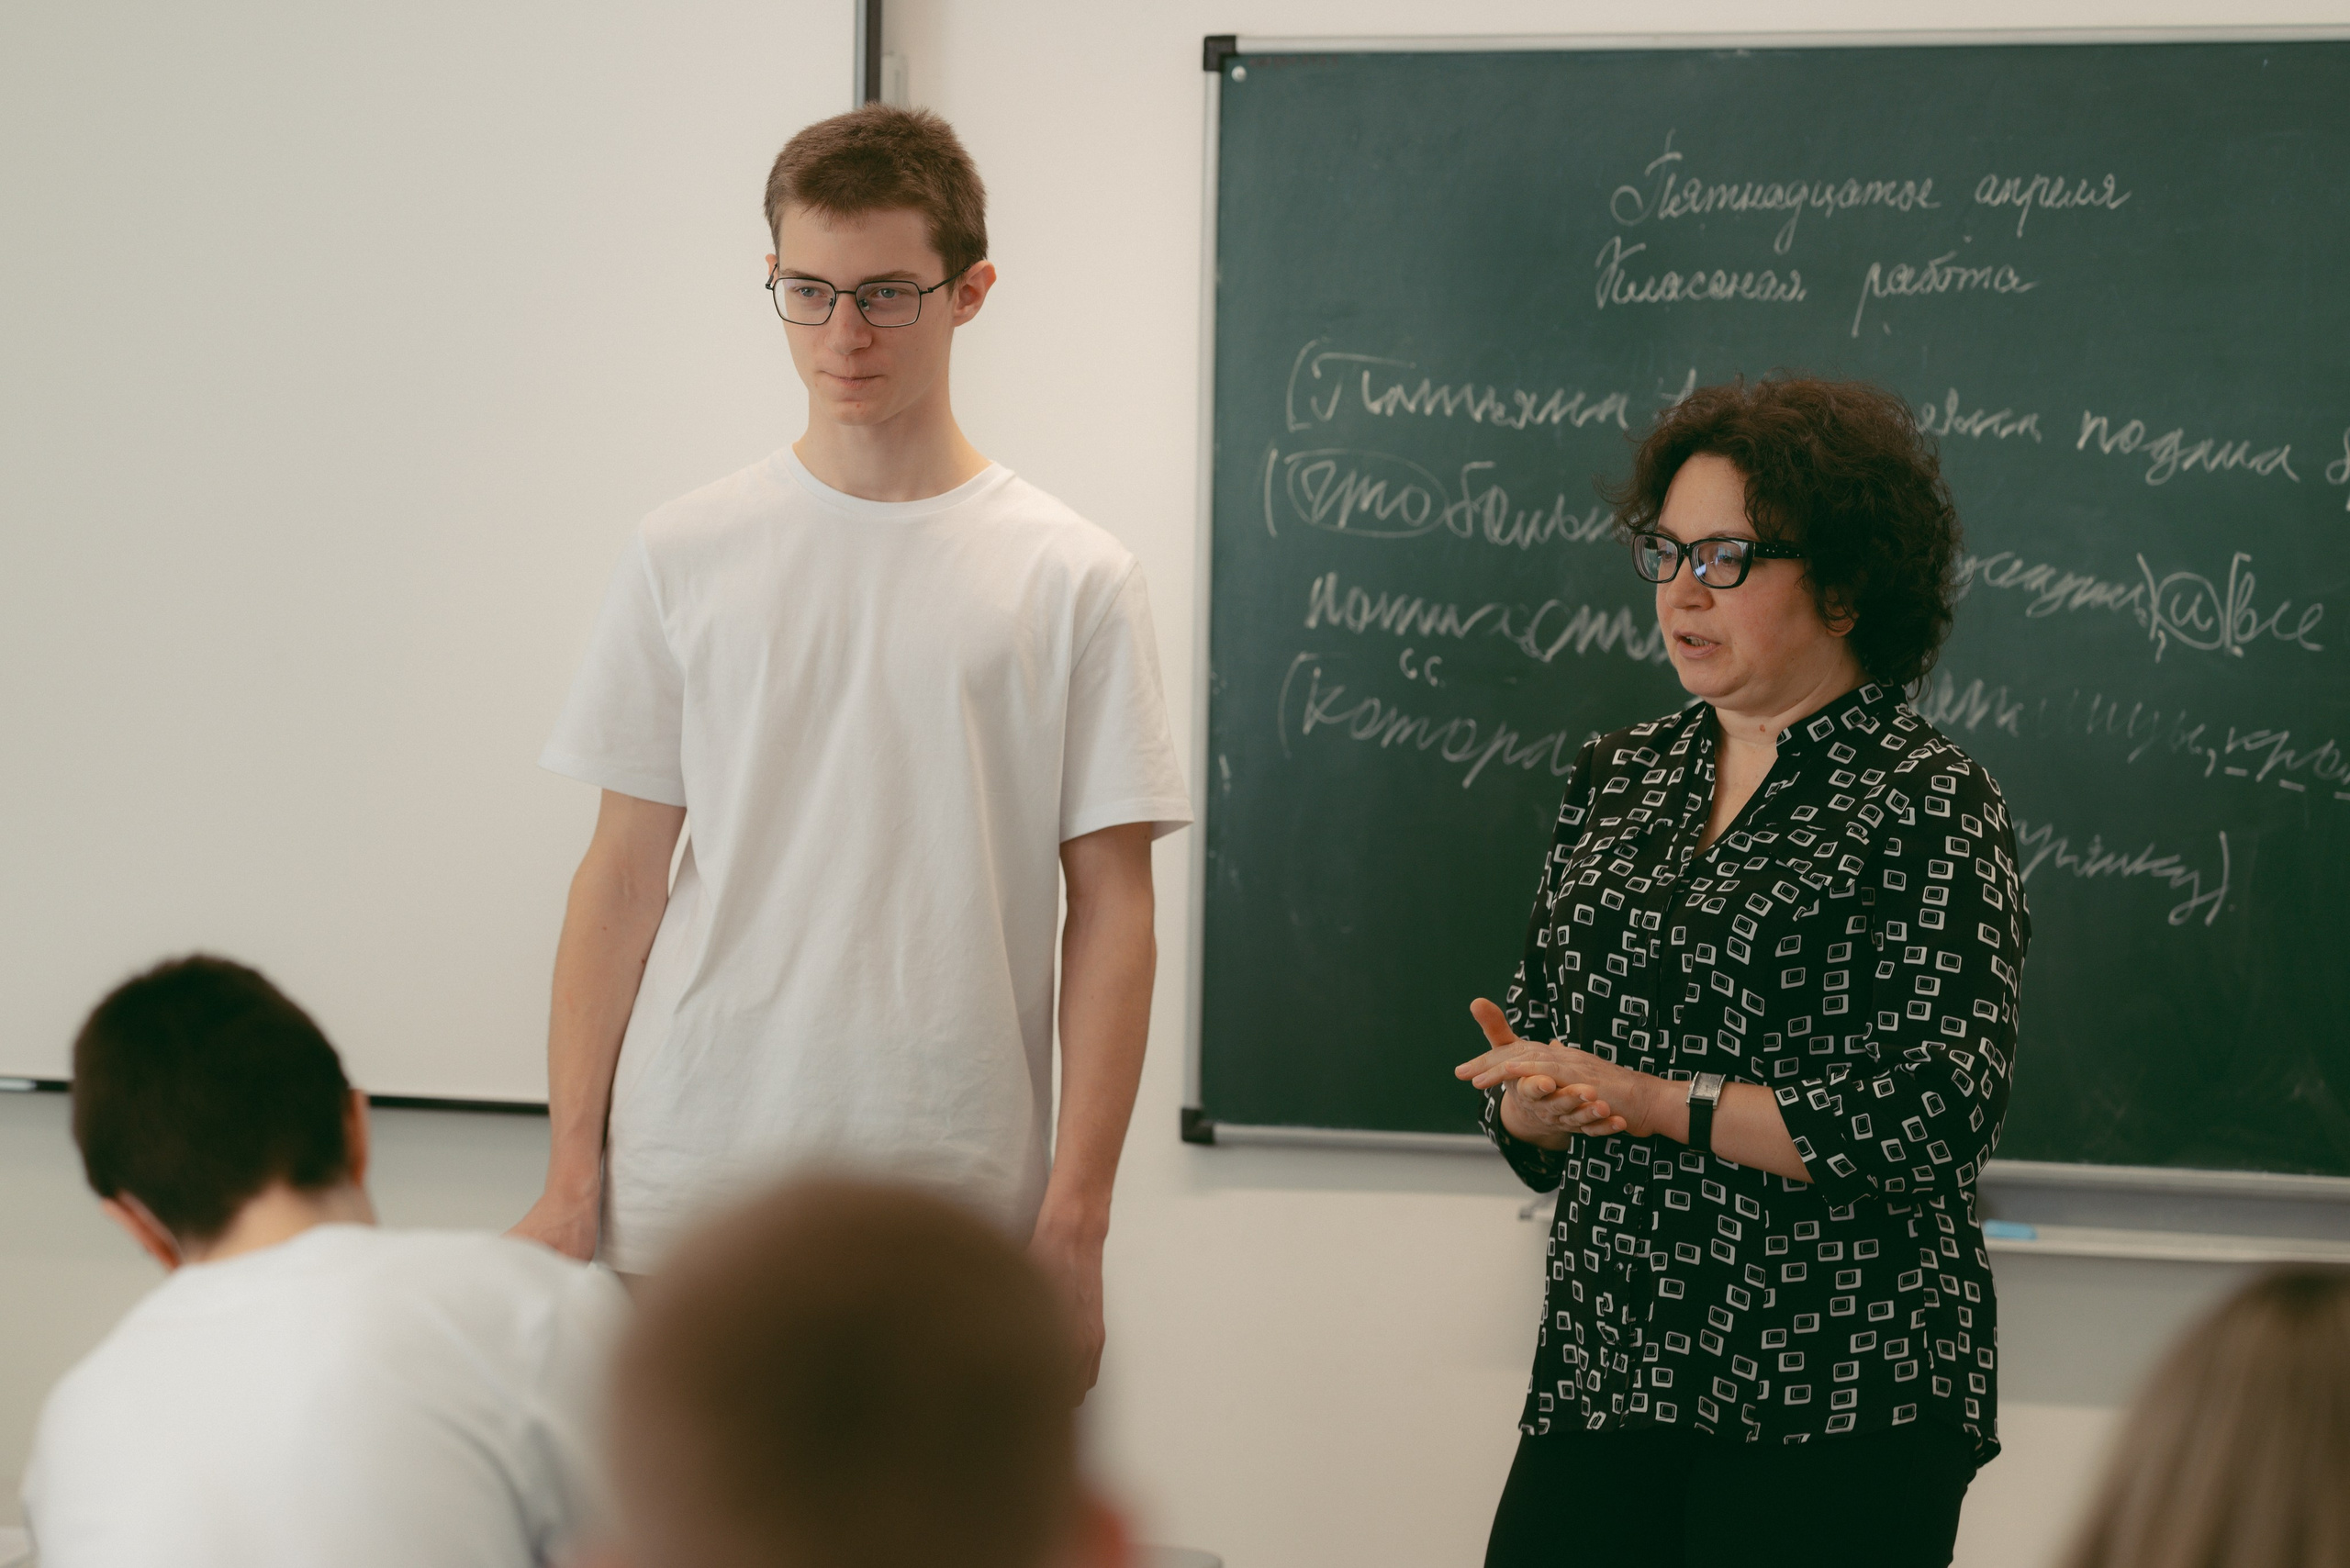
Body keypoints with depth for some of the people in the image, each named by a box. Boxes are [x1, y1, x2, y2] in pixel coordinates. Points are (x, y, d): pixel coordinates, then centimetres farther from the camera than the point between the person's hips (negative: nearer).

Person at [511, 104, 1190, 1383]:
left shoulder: (1072, 580, 1)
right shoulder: (686, 556, 7)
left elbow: (1109, 906, 1)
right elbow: (622, 874, 8)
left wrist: (1077, 1217, -4)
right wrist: (571, 1177, 3)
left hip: (955, 1210, -1)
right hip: (686, 1187, 1)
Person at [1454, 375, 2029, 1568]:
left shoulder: (1932, 808, -6)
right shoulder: (1616, 779, 13)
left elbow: (1936, 1115, -15)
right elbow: (1535, 1056, 16)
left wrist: (1651, 1100, -15)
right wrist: (1537, 1101, -8)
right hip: (1600, 1371, 5)